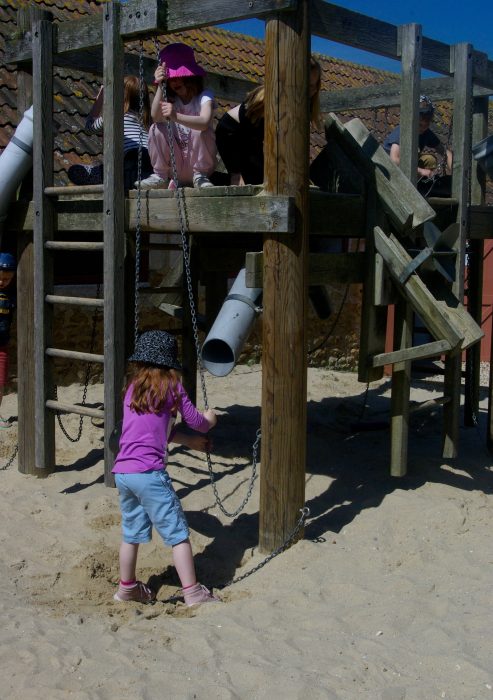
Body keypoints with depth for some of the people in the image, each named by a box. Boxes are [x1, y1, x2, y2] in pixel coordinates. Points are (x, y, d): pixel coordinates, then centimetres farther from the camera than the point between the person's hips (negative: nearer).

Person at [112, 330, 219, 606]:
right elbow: (196, 422, 8)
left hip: (121, 472, 7)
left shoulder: (133, 388, 15)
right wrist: (209, 419, 29)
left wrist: (190, 440, 29)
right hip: (149, 473, -6)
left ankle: (127, 587, 34)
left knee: (132, 532, 21)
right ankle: (192, 591, 4)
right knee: (177, 532, 2)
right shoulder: (171, 386, -1)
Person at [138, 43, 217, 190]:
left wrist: (176, 116, -51)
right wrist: (160, 86, -30)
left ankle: (200, 175, -14)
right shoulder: (171, 100, 2)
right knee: (157, 129, -16)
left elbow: (204, 122, -34)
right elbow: (156, 116, -20)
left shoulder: (204, 96, -11)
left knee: (200, 130, -29)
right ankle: (160, 176, -8)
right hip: (176, 166, 4)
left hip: (199, 161, -3)